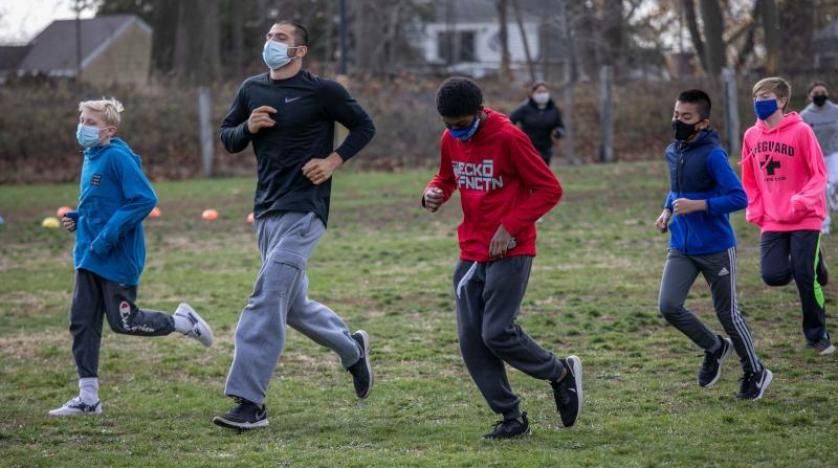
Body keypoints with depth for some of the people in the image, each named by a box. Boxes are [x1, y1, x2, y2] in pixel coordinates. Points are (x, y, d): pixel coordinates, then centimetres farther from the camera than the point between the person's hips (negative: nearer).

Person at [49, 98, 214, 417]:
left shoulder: (118, 158, -16)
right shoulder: (90, 158, 12)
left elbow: (145, 199, -22)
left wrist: (108, 236, -24)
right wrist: (77, 219, 5)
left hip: (118, 258, -9)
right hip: (89, 256, 9)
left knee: (123, 322, -2)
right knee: (82, 322, 4)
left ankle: (182, 321, 22)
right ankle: (87, 399, 8)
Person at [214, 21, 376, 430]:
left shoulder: (321, 91, -5)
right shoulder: (251, 90, 11)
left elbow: (364, 126, 4)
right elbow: (227, 138, 17)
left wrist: (334, 161, -9)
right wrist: (248, 127, -5)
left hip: (303, 210, -7)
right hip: (266, 211, 7)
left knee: (266, 301, -16)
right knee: (293, 306, 16)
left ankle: (250, 403, -17)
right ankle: (352, 348, 40)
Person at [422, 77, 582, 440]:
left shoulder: (508, 138, -15)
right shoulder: (450, 140, 5)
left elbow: (549, 189, -12)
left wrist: (511, 228, -18)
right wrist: (433, 194, -1)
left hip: (510, 253, -7)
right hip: (471, 255, 7)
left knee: (497, 333, -13)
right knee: (471, 342, 1)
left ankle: (561, 373, 12)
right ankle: (511, 418, 10)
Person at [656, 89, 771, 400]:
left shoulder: (712, 155, -17)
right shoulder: (673, 151, 6)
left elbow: (739, 198, -21)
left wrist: (697, 205, -26)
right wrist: (668, 209, 6)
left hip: (716, 248, -6)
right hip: (681, 247, 6)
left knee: (727, 314, 4)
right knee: (668, 307, -8)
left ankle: (755, 373, 26)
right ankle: (714, 348, 19)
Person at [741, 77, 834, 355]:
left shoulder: (800, 131, -10)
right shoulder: (752, 136, 5)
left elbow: (819, 174, -9)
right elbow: (749, 180, 14)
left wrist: (803, 201, -22)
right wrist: (755, 211, 4)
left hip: (805, 219, -4)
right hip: (772, 221, 4)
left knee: (805, 278, -7)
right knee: (773, 276, -9)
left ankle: (818, 336, 10)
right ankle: (813, 265, 23)